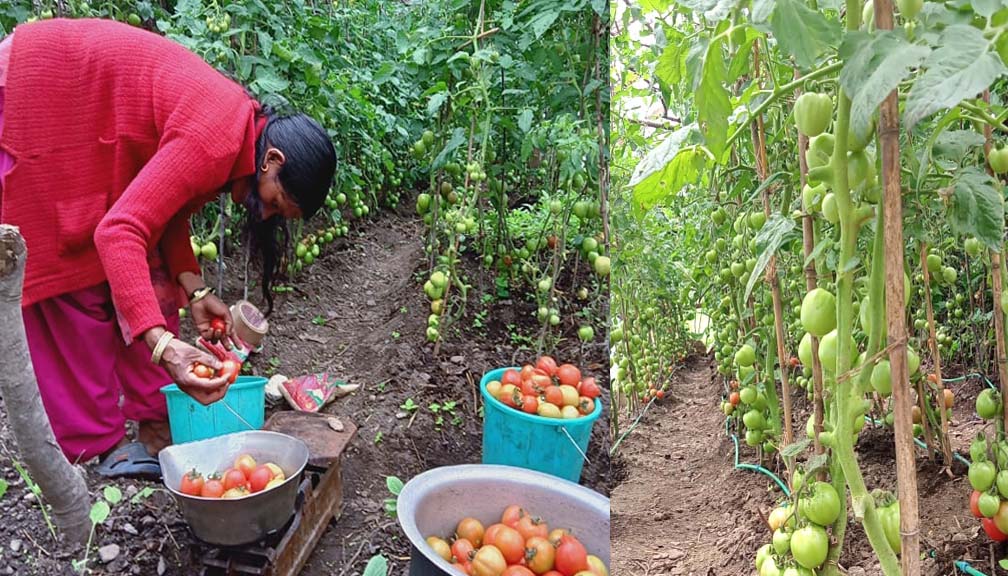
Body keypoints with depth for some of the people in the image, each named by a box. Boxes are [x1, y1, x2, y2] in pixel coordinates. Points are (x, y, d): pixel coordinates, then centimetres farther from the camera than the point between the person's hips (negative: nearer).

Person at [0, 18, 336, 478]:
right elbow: (119, 232, -39)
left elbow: (165, 205, 3)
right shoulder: (216, 141, -33)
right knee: (73, 279, -7)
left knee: (148, 278, 5)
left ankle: (155, 426, 11)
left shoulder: (240, 125, -4)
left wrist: (192, 289, -8)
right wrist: (163, 345, -47)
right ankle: (97, 446, 3)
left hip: (85, 117, 9)